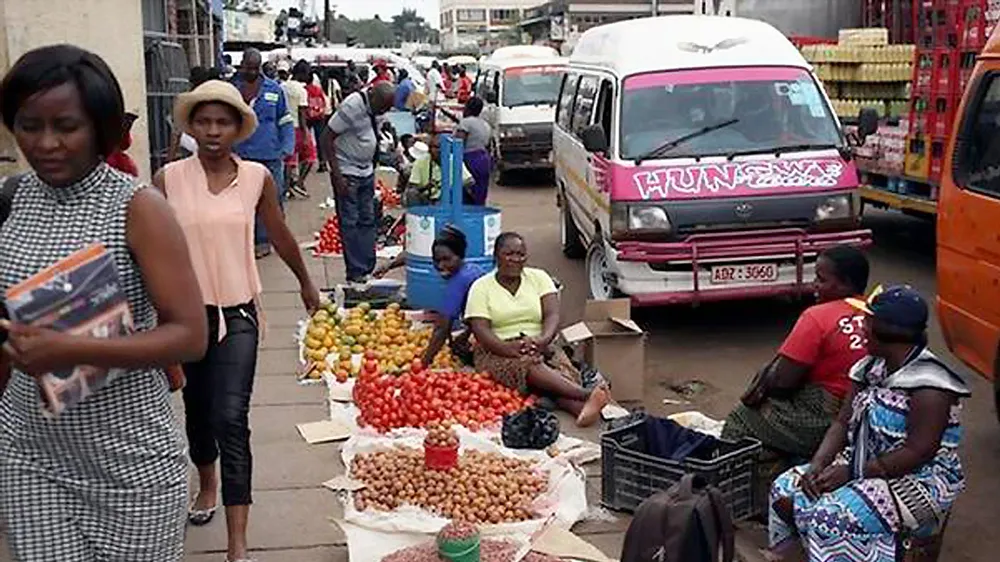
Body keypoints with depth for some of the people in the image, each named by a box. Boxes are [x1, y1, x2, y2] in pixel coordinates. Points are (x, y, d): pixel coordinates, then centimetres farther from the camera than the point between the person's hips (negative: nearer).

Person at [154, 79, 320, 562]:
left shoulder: (257, 177, -3)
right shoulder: (169, 179, -6)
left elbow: (280, 235, 12)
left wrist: (306, 283, 24)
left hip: (237, 314, -1)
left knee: (231, 421, -9)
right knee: (196, 411, 20)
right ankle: (207, 483, 50)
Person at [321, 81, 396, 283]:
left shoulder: (375, 109, 3)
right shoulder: (352, 107, -19)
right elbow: (327, 138, -18)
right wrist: (337, 176, -21)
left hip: (366, 173, 8)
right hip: (347, 174, -8)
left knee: (367, 221, 9)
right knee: (350, 223, -3)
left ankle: (368, 270, 15)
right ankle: (355, 274, 1)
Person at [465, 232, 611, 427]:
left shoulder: (539, 278, 10)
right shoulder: (481, 287, 3)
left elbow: (552, 315, -3)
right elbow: (481, 331, -9)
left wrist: (543, 340, -26)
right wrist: (510, 348, -27)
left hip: (540, 347, 3)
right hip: (498, 351, -3)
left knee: (561, 364, -31)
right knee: (529, 365, -35)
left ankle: (581, 408, -60)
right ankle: (588, 395, -55)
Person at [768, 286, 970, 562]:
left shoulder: (928, 385, -20)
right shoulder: (870, 368, 5)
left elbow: (917, 453, -24)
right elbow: (843, 423, 4)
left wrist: (851, 473, -23)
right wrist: (818, 464, -13)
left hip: (918, 481, -8)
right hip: (862, 466, 9)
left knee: (829, 518, -29)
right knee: (784, 490, -7)